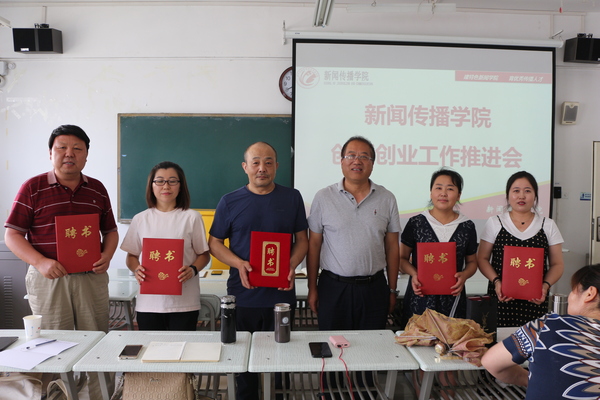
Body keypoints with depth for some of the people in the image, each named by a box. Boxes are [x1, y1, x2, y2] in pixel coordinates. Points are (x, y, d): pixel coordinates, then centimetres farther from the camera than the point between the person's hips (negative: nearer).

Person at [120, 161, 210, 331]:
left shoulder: (192, 217, 2)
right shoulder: (140, 219, 7)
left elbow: (204, 254, 4)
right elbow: (132, 255, 12)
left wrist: (193, 270, -15)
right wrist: (136, 269, -8)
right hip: (148, 301, 2)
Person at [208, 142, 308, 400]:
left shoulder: (292, 198, 4)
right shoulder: (230, 201, 2)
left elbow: (302, 240, 8)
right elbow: (214, 243, 5)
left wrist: (291, 266, -11)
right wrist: (239, 264, -13)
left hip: (281, 294, 1)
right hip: (243, 294, 0)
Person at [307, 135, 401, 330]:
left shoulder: (387, 199, 3)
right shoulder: (323, 197, -1)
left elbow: (392, 247, 7)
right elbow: (314, 245, 2)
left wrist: (392, 290, 7)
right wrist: (312, 288, 2)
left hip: (374, 289, 1)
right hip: (333, 287, -1)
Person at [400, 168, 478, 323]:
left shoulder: (467, 226, 5)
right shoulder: (416, 223, 0)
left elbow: (472, 262, 15)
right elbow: (402, 258, 6)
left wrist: (464, 275, -6)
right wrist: (414, 274, -13)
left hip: (452, 299, 2)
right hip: (420, 298, -1)